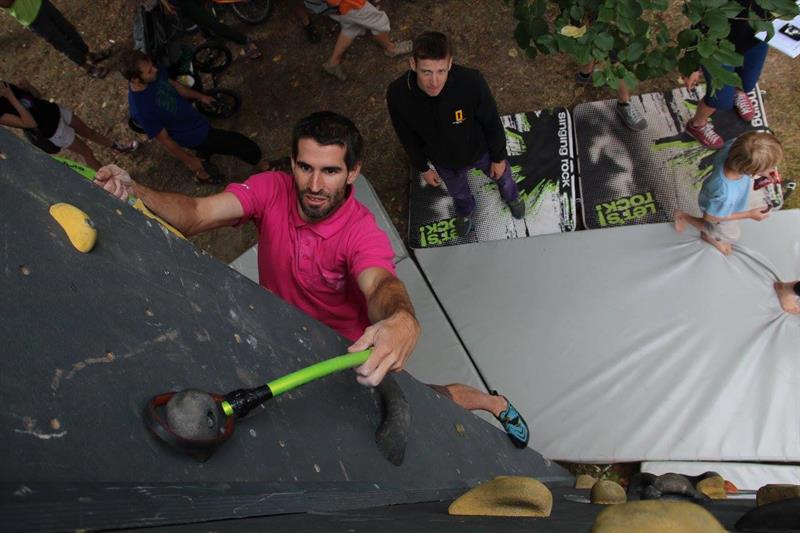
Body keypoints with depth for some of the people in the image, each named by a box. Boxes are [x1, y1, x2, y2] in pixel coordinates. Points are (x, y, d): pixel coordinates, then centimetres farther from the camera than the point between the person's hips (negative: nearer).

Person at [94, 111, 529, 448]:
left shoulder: (362, 233, -30)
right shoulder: (271, 190, -19)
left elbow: (381, 285, -50)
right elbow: (195, 214, -30)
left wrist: (402, 322, -73)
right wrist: (134, 192, -49)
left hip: (347, 347, -3)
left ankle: (491, 402, 30)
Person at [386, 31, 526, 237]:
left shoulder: (471, 82, -40)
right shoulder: (397, 95, -34)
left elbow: (492, 123, -20)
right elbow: (408, 137, -12)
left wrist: (499, 158, -7)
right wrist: (422, 168, 1)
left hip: (481, 150, -1)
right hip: (444, 162, 1)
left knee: (501, 175, 32)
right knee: (458, 191, 33)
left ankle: (511, 196, 70)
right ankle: (465, 210, 71)